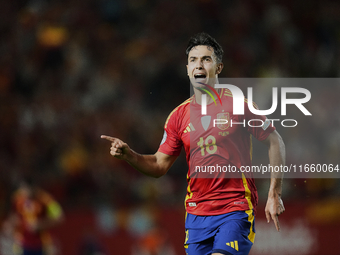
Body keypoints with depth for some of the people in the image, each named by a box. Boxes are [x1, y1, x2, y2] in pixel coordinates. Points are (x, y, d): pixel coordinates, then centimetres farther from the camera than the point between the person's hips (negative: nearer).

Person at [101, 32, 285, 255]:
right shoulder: (179, 116, 8)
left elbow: (275, 141, 1)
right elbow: (159, 166, 13)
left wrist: (274, 195, -3)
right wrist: (127, 154, -6)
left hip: (236, 209, -4)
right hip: (197, 213, 4)